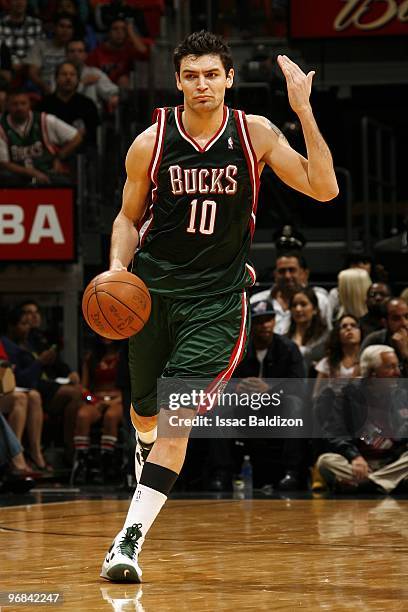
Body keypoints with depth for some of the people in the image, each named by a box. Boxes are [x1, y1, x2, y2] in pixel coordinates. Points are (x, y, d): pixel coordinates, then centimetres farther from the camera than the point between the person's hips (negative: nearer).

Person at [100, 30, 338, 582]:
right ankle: (146, 445, 55)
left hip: (217, 297, -2)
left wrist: (304, 112, -20)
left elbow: (324, 189, -12)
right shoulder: (150, 143, -4)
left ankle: (130, 538, -17)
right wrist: (117, 267, -11)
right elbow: (129, 218, 9)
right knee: (147, 414, 16)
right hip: (152, 287, 2)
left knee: (177, 418, -16)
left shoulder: (255, 134, -5)